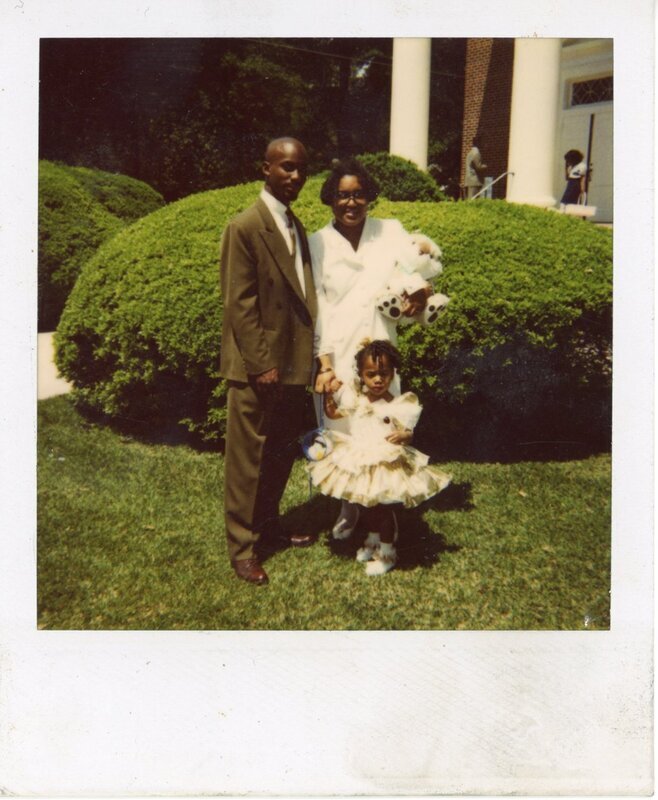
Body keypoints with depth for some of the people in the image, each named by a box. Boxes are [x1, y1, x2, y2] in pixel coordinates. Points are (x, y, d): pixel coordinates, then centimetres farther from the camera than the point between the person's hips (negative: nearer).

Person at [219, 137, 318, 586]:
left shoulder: (296, 227, 14)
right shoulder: (245, 228, -11)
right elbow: (240, 304, -15)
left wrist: (308, 357, 10)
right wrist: (261, 364, -18)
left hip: (293, 365, 8)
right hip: (258, 368, -8)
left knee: (282, 455, 17)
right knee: (248, 459, 3)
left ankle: (269, 527, 34)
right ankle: (243, 547, 15)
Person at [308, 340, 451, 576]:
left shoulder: (399, 406, -13)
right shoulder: (356, 399, 1)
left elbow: (407, 433, -12)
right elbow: (331, 412, 13)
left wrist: (403, 436, -35)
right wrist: (328, 389, 1)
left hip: (387, 466, -5)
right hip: (359, 464, 5)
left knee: (384, 509, 5)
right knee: (364, 508, 20)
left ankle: (387, 553, 22)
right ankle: (373, 540, 44)